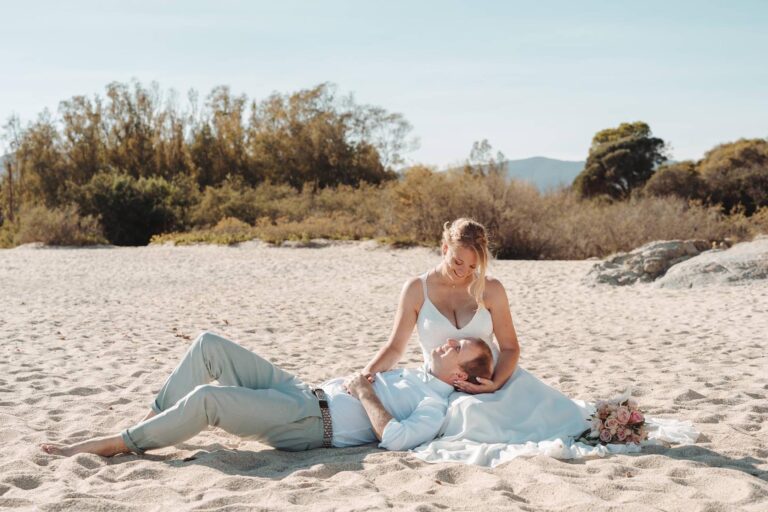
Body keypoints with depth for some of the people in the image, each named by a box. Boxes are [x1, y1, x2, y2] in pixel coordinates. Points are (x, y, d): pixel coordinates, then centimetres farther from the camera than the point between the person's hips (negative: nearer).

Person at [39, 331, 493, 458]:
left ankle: (114, 445, -14)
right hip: (304, 393, 10)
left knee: (206, 398, -28)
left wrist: (365, 392, -13)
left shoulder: (436, 406, -6)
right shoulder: (418, 376, 23)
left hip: (312, 423, -10)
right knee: (209, 345, -2)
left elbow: (393, 438, -24)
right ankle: (153, 420, 0)